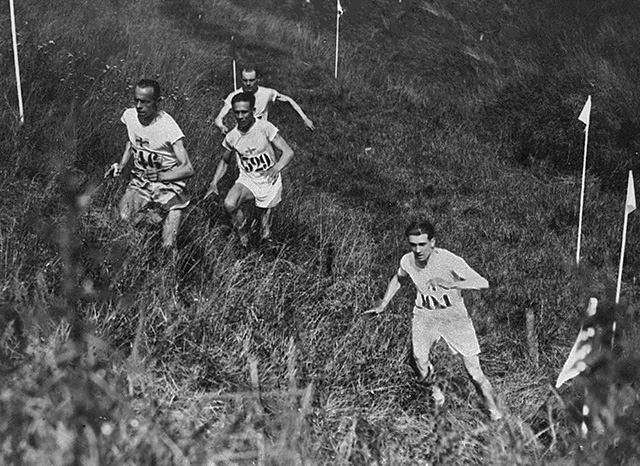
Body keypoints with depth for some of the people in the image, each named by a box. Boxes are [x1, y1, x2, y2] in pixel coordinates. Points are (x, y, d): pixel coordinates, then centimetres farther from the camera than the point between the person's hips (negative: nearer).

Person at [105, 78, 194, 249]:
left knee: (168, 246, -12)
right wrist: (121, 165, 6)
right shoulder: (129, 116, -3)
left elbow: (188, 169, -21)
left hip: (168, 183, -4)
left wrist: (158, 176, -32)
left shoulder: (168, 127, -21)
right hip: (140, 181, 5)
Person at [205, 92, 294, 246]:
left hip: (269, 181, -2)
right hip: (247, 180, 2)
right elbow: (224, 161, 13)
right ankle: (243, 235, -2)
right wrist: (214, 183, 0)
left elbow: (288, 152, -21)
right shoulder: (231, 137, -6)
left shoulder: (265, 128, -17)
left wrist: (276, 169, -40)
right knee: (229, 204, -29)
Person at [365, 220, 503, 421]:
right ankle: (438, 399, 18)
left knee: (474, 373, -3)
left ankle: (495, 415, 19)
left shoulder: (449, 260, -25)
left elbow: (483, 283, -32)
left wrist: (450, 284, -43)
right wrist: (382, 305, 12)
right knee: (420, 361, -11)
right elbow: (398, 279, 15)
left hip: (453, 315, -4)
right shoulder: (407, 261, -10)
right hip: (424, 315, 4)